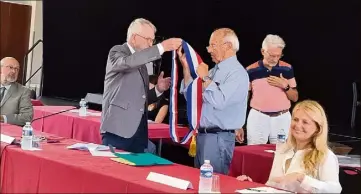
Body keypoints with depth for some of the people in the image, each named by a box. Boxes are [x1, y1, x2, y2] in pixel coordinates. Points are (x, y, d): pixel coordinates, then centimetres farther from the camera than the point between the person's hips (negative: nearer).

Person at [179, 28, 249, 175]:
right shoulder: (215, 71, 13)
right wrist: (186, 68, 6)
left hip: (219, 138, -9)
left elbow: (220, 102, -26)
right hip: (203, 135, 9)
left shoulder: (237, 73, -13)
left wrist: (205, 78, -14)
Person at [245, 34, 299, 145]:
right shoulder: (251, 70, -1)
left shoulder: (287, 69, 3)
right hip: (257, 117, -1)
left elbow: (295, 98, 8)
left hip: (282, 118, 1)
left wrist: (285, 86, -11)